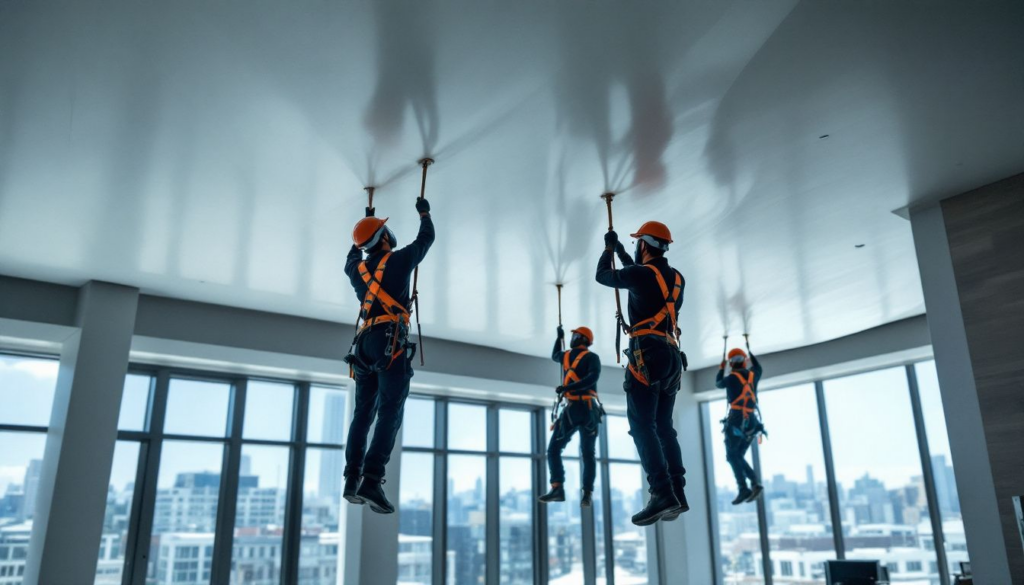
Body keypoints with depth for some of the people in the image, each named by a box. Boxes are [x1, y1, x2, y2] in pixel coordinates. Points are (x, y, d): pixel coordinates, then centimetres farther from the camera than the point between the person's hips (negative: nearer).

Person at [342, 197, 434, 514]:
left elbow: (352, 255, 45)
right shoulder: (398, 260, 4)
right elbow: (426, 239, 18)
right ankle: (371, 480, -24)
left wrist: (366, 220, 54)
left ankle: (352, 480, 4)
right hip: (390, 343, -7)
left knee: (362, 413, 9)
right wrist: (424, 213, 37)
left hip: (364, 345, 7)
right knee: (390, 412, -13)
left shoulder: (358, 269, 19)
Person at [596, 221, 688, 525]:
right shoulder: (677, 278, 17)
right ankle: (677, 493, 4)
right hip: (672, 357, 8)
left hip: (647, 356, -8)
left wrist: (610, 247, 29)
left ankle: (663, 494, -22)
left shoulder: (640, 273, -5)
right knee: (664, 426, 11)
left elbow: (603, 276, 11)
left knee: (643, 426, -11)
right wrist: (622, 253, 46)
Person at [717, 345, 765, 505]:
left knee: (732, 455, -6)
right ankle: (755, 482, -7)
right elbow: (758, 368, 36)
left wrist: (721, 369, 35)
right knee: (738, 455, 12)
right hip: (752, 421, 6)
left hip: (736, 420, -6)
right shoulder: (753, 375, 11)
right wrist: (751, 354, 50)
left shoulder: (732, 377, -3)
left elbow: (718, 383, 19)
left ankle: (744, 488, -19)